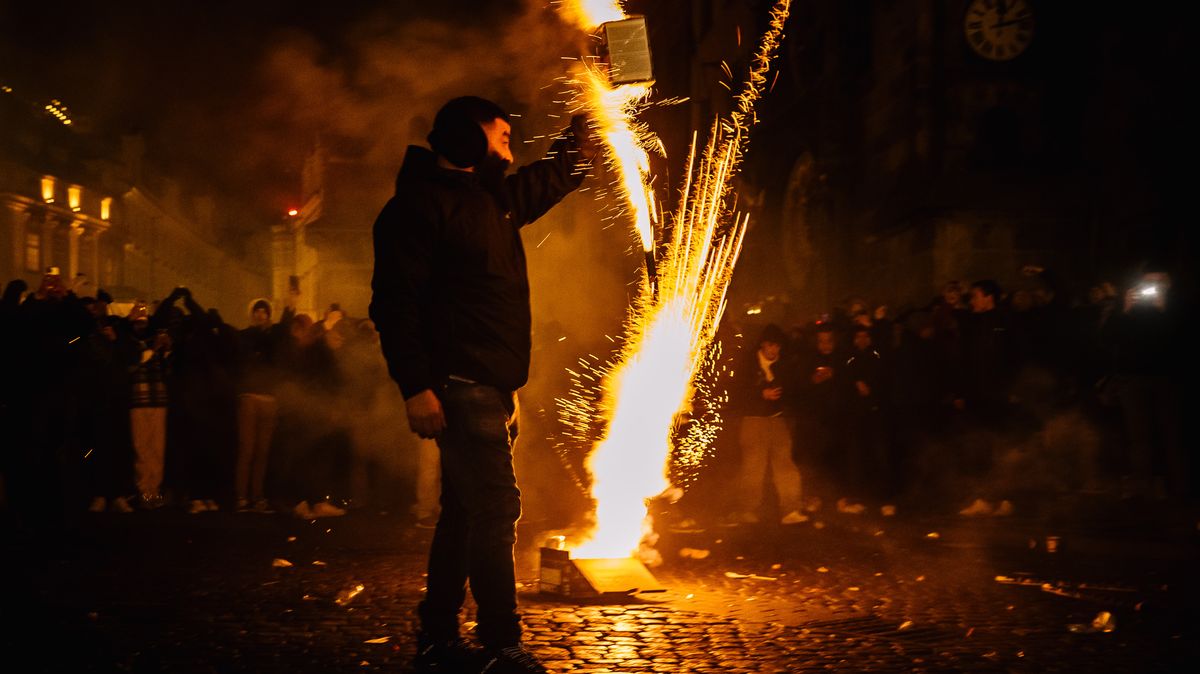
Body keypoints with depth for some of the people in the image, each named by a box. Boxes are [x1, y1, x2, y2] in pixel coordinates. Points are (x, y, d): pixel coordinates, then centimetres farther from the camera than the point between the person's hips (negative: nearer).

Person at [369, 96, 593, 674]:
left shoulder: (494, 199, 19)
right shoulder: (418, 204, -8)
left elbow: (560, 173, 37)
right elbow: (394, 300, -16)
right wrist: (415, 386, -23)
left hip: (490, 385, 10)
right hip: (461, 383, -10)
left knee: (468, 511, 12)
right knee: (495, 507, -12)